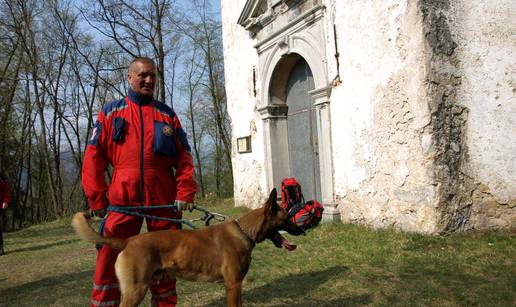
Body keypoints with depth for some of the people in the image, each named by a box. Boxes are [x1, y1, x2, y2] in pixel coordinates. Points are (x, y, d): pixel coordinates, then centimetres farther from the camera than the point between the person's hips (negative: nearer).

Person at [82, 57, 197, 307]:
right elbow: (93, 158, 4)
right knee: (110, 261, 1)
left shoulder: (167, 115, 12)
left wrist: (185, 192, -5)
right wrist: (97, 198, -2)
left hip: (164, 200, 2)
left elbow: (184, 157, 7)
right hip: (122, 200, -1)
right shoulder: (110, 112, 8)